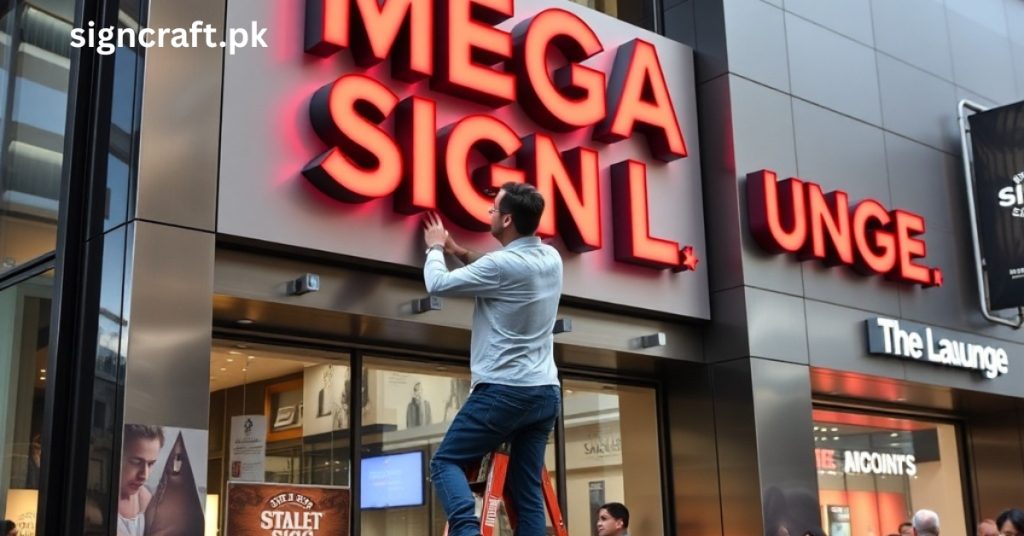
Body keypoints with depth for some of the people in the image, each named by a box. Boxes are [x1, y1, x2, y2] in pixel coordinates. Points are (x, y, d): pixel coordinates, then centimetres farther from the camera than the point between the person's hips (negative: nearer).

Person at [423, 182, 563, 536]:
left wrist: (435, 248, 17)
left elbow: (438, 284, -2)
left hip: (504, 391, -7)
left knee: (446, 461, 4)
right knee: (527, 490, 8)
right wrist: (459, 252, 27)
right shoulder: (551, 259, 8)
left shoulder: (502, 265, -15)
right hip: (546, 392, 7)